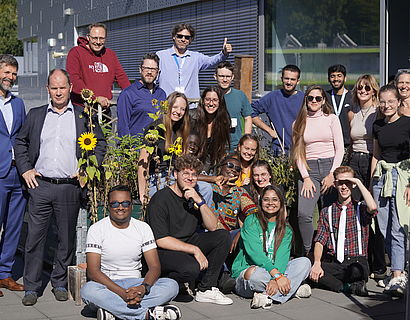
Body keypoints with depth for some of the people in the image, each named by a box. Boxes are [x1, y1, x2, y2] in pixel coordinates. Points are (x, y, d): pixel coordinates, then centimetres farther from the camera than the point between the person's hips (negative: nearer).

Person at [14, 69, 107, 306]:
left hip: (70, 187, -1)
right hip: (40, 185, 1)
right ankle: (32, 287, 10)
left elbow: (100, 144, 10)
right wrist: (25, 169, 5)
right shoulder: (36, 115, 11)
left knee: (67, 238, 7)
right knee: (35, 237, 1)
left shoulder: (83, 116, 6)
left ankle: (61, 283, 21)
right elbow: (20, 143, 17)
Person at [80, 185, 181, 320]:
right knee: (87, 291, -36)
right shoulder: (97, 229, -4)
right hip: (107, 285, -3)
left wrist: (144, 288, -25)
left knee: (172, 286, -22)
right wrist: (122, 293, -28)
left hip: (135, 283, 3)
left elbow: (154, 267, -1)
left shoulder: (143, 228, 5)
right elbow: (93, 271, -14)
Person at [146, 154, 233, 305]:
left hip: (188, 244, 8)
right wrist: (195, 250, -21)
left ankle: (206, 290, -8)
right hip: (162, 252, -8)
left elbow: (212, 227, 0)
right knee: (191, 268, -36)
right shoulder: (160, 199, -14)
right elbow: (161, 240, -20)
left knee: (223, 236, -10)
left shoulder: (194, 197, 8)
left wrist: (199, 202, -15)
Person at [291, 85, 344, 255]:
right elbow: (298, 153, 8)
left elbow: (339, 149, 3)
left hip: (330, 165, -1)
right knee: (304, 214, -17)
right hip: (308, 169, 1)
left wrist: (332, 174, -6)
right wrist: (306, 178, -4)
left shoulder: (332, 119, 8)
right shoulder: (299, 123, 12)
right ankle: (307, 252, -5)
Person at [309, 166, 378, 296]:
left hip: (356, 262, -3)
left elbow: (373, 208, -17)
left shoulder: (360, 208, 9)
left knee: (356, 270, -38)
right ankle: (349, 287, -24)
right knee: (309, 270, -27)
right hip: (333, 263, 3)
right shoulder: (326, 212, 15)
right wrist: (317, 263, -15)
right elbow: (320, 241, 5)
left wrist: (359, 183, -4)